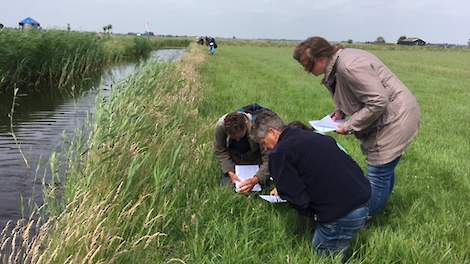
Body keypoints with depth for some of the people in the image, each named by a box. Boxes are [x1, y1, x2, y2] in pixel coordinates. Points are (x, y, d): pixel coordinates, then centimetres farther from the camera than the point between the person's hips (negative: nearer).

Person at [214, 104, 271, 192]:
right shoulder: (220, 125, -29)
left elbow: (269, 159, -33)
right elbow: (220, 151, -13)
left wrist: (256, 179, -46)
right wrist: (230, 172, -25)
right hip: (234, 160, 2)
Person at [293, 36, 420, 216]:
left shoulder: (348, 66, -27)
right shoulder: (338, 63, 5)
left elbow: (378, 102, -27)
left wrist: (350, 126, -19)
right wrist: (342, 111, 3)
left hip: (396, 118, -10)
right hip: (392, 116, 10)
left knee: (378, 173, -2)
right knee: (385, 168, 20)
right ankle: (378, 208, 34)